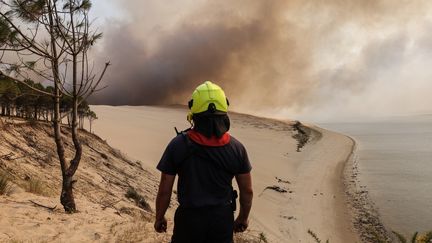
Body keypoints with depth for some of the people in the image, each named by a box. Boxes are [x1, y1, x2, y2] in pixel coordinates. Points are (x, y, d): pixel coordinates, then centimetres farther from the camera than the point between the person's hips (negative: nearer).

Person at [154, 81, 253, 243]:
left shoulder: (178, 145, -16)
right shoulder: (236, 148, -10)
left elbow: (165, 190, -11)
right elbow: (247, 191, -2)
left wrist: (159, 218, 6)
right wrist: (243, 217, 14)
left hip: (189, 218, -1)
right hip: (223, 218, 1)